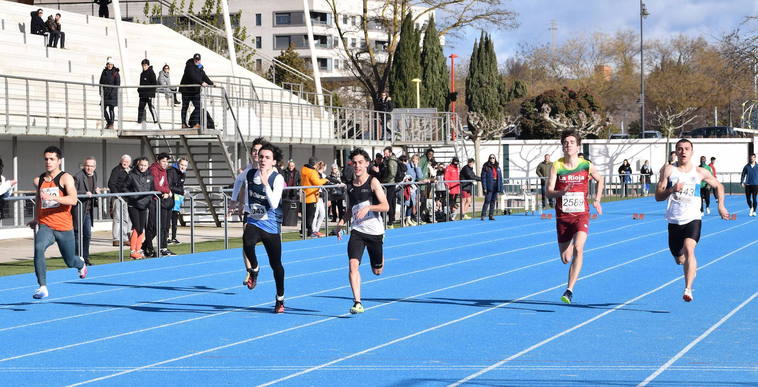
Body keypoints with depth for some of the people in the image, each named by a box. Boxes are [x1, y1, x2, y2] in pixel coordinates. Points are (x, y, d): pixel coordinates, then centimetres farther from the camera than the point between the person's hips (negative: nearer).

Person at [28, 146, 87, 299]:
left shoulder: (65, 178, -8)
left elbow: (73, 200, -23)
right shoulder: (39, 180, 7)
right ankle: (43, 287, -29)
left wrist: (52, 197, -35)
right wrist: (36, 219, 30)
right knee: (38, 249, -29)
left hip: (64, 227, -2)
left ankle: (81, 265, 52)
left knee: (70, 261, 13)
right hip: (45, 226, 2)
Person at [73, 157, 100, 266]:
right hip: (79, 209, -8)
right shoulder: (78, 176, -15)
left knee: (87, 235, 12)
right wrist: (85, 193, -28)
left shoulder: (94, 175, 10)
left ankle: (85, 258, 21)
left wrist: (96, 191, 3)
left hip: (89, 210, 8)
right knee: (77, 235, -3)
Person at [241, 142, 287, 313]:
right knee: (247, 244, -33)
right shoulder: (250, 174, 1)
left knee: (275, 264, 7)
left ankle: (280, 299, 27)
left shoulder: (277, 178, -13)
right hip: (253, 222, 2)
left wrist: (265, 183, -32)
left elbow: (274, 204, -26)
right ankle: (254, 269, -2)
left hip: (271, 226, -2)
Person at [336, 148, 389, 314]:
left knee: (377, 271, 11)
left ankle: (380, 258, 48)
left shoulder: (373, 182, -7)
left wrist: (368, 208, -29)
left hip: (375, 231, -3)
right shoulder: (350, 186, 8)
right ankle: (357, 303, -19)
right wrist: (342, 221, 7)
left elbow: (385, 206, -15)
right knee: (353, 264, -19)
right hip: (357, 231, 3)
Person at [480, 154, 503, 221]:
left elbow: (500, 178, 14)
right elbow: (483, 177, -7)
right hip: (489, 186, -5)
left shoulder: (497, 167, 12)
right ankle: (483, 215, -8)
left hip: (496, 186, 5)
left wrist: (501, 188, 7)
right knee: (487, 201, -10)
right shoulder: (486, 167, -3)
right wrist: (484, 188, -14)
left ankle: (491, 215, 12)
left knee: (493, 201, 7)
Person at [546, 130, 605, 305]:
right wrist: (562, 192, -28)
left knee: (578, 248, -25)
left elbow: (600, 180, 20)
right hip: (562, 216, 1)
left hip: (581, 215, -1)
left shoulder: (586, 166, -1)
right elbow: (549, 191, -8)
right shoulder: (556, 167, -3)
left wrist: (597, 200, 11)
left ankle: (569, 290, -24)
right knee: (565, 259, 8)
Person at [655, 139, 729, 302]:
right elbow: (658, 197, -4)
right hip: (674, 221, 2)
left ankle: (688, 289, -32)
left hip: (692, 219, -2)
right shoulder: (669, 170, 1)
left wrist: (721, 206, 13)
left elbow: (718, 186, 22)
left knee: (689, 250, -27)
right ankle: (692, 267, 50)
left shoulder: (700, 172, 4)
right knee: (679, 259, 12)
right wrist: (672, 189, -21)